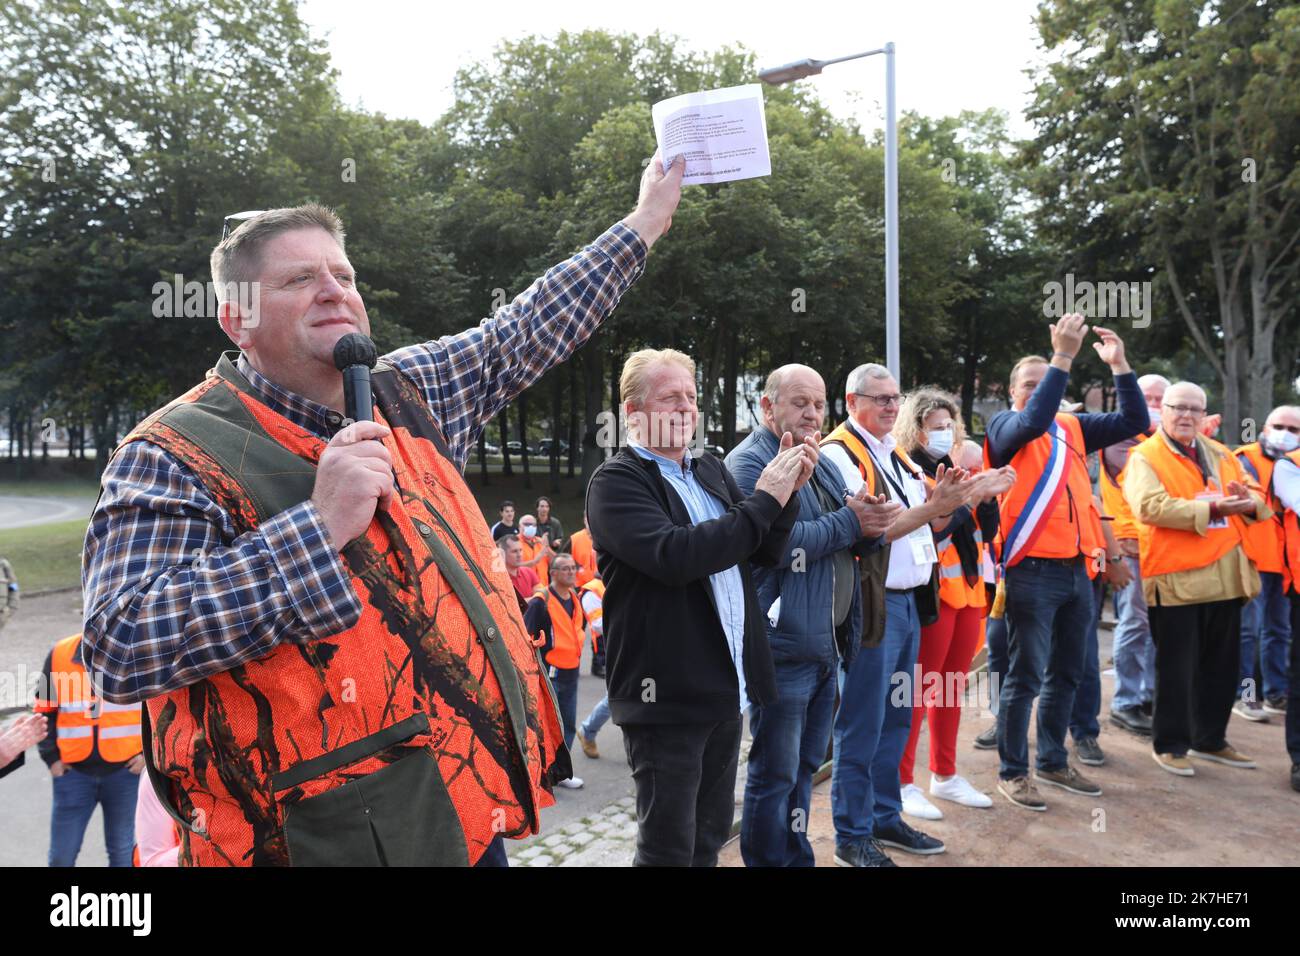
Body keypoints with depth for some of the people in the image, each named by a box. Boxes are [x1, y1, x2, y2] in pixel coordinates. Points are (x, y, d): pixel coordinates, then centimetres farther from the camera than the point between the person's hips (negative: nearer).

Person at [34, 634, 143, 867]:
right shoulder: (59, 654, -1)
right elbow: (45, 710, 9)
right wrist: (51, 756, 2)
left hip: (124, 769, -1)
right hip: (73, 770, 1)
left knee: (122, 850, 10)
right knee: (62, 853, 9)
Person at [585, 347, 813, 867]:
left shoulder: (711, 470, 11)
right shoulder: (615, 481, -11)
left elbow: (765, 551, 12)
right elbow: (674, 555, -27)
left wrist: (787, 492, -6)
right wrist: (763, 499, -20)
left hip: (725, 685, 7)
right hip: (666, 694, -7)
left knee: (710, 835, 20)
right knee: (668, 848, 4)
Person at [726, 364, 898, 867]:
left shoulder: (823, 464, 17)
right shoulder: (750, 462, -10)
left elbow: (861, 537, 16)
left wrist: (873, 524, -7)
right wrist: (848, 522, -14)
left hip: (827, 643, 9)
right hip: (784, 645, -9)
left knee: (806, 765, 19)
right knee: (776, 774, 1)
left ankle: (797, 856, 32)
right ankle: (768, 859, 16)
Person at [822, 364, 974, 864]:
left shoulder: (897, 454, 15)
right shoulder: (839, 454, -12)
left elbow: (927, 526, 17)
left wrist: (945, 504, -3)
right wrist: (930, 508, -20)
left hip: (909, 600, 9)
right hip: (872, 604, -9)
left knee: (895, 718, 16)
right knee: (862, 726, 0)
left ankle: (885, 817, 30)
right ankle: (852, 836, 13)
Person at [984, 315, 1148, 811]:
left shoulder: (1074, 427, 14)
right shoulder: (1005, 426, -3)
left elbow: (1134, 421, 10)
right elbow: (1034, 420, -24)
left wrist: (1119, 365, 1)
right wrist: (1063, 356, -25)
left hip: (1077, 567, 7)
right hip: (1032, 570, -6)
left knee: (1065, 674, 15)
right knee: (1025, 676, 0)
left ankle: (1053, 762, 30)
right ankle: (1013, 772, 11)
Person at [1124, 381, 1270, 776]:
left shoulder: (1220, 455, 17)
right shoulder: (1145, 457, -4)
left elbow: (1253, 498, 17)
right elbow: (1151, 506, -19)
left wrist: (1250, 502, -7)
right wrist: (1212, 509, -20)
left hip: (1226, 574, 7)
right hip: (1176, 576, -7)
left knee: (1222, 665, 15)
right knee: (1177, 668, 1)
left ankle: (1210, 739, 30)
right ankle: (1169, 745, 15)